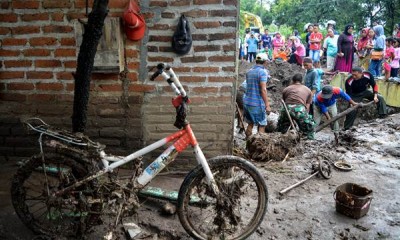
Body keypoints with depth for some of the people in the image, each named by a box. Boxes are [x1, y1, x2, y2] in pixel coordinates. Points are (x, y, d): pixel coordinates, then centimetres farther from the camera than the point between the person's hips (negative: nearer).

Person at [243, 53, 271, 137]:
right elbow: (263, 90, -18)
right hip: (257, 103, -7)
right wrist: (267, 105, -16)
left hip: (247, 101, 7)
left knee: (250, 124, 16)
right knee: (262, 125, 3)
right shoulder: (263, 72, -12)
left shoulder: (249, 71, 10)